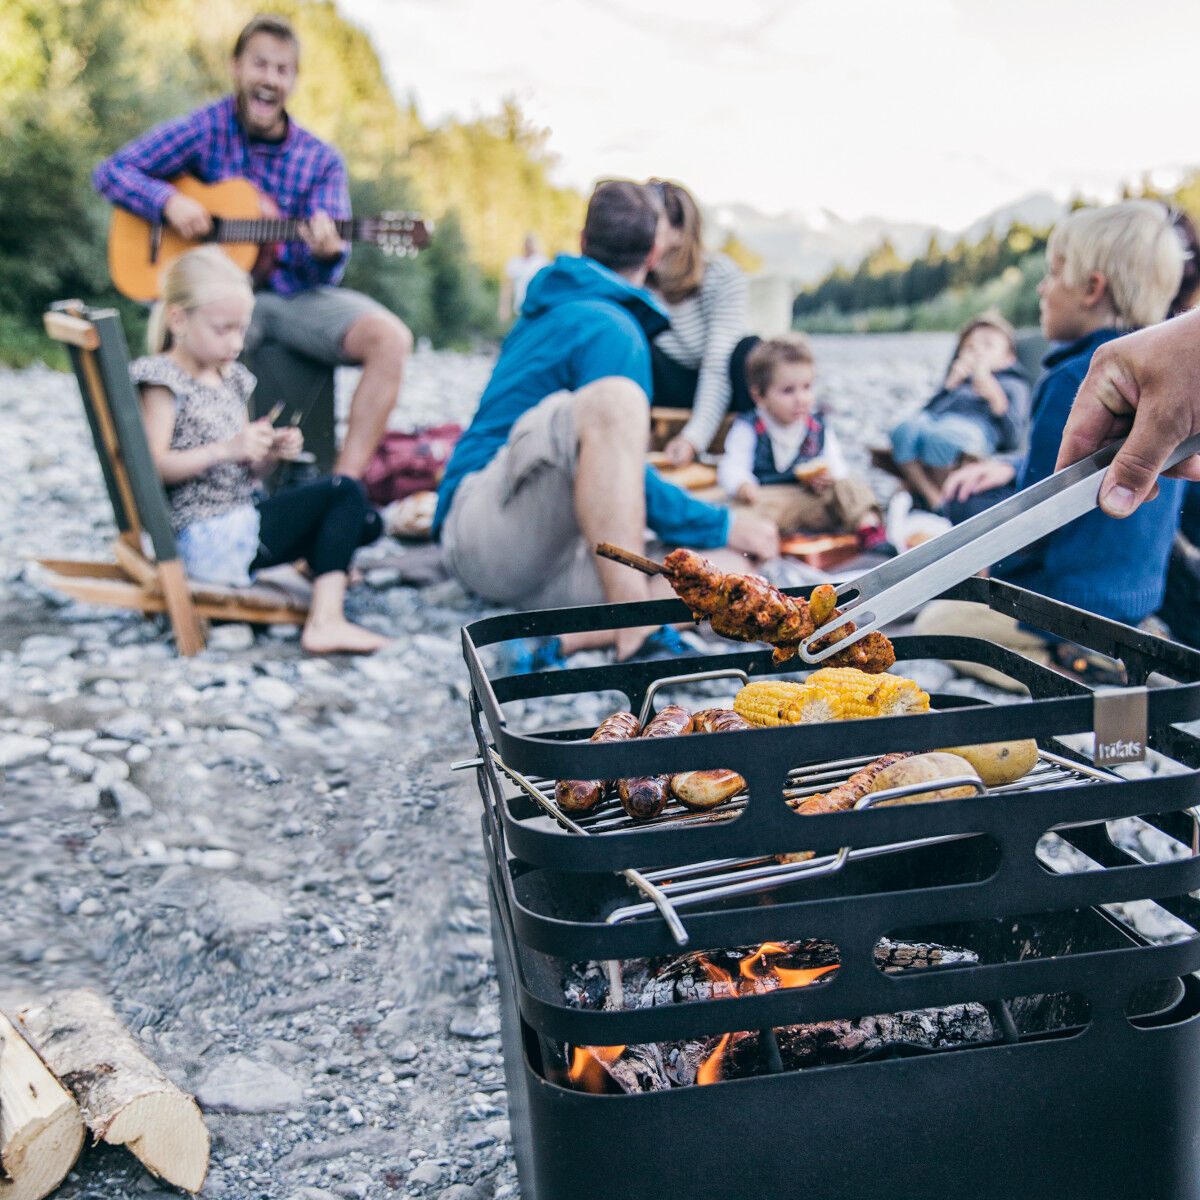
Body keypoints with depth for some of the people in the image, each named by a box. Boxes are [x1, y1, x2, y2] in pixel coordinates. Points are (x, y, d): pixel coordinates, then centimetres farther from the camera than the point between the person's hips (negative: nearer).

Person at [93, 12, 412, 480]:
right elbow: (110, 172, 3)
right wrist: (169, 200, -16)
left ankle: (344, 483, -22)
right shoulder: (205, 130, 3)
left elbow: (325, 272, 1)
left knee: (391, 337, -23)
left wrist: (326, 253, -24)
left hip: (294, 294, 2)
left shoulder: (321, 161, 5)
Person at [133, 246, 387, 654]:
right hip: (207, 536, -9)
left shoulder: (232, 378, 17)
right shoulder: (162, 379, -8)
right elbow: (154, 466, -20)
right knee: (345, 492, -15)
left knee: (364, 524, 8)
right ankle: (325, 619, -19)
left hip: (241, 518, 9)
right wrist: (227, 449, -27)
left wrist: (270, 454, -1)